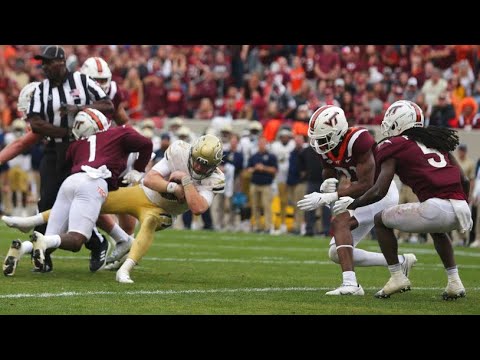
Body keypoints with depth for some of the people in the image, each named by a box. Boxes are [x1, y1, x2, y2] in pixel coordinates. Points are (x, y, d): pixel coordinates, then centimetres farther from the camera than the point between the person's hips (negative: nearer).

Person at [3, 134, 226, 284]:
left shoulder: (213, 180, -21)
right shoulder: (179, 152, -18)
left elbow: (198, 208, -35)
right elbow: (150, 179, -19)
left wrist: (186, 181, -36)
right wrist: (174, 188, -34)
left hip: (159, 210, -2)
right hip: (141, 193, 2)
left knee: (150, 222, -39)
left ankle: (124, 270, -51)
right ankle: (30, 221, 11)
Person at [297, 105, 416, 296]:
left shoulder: (358, 141, -28)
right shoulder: (327, 148, -4)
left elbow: (366, 185, -28)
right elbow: (329, 177, 8)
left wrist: (327, 197, -31)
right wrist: (326, 187, -19)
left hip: (382, 192, -9)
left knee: (339, 223, -28)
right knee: (337, 253, 3)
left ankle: (350, 283, -34)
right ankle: (400, 262, 11)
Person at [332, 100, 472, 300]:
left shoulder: (394, 147, 7)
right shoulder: (438, 140, 24)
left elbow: (379, 192, 0)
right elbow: (464, 181, 21)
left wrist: (350, 205, 15)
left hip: (437, 207, -6)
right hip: (461, 208, 6)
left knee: (381, 220, 16)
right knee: (437, 228, 40)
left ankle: (397, 276, 11)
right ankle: (454, 281, 27)